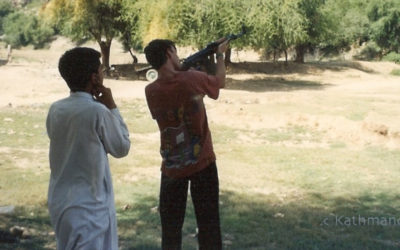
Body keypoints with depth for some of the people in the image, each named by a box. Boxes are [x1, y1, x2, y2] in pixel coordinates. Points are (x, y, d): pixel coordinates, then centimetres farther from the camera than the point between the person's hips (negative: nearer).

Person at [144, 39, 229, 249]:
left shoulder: (151, 91, -8)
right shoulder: (193, 79, -15)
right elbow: (220, 81, 6)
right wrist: (220, 54, 21)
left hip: (171, 167, 2)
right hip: (202, 163, -2)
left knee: (171, 226, 11)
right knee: (208, 223, 10)